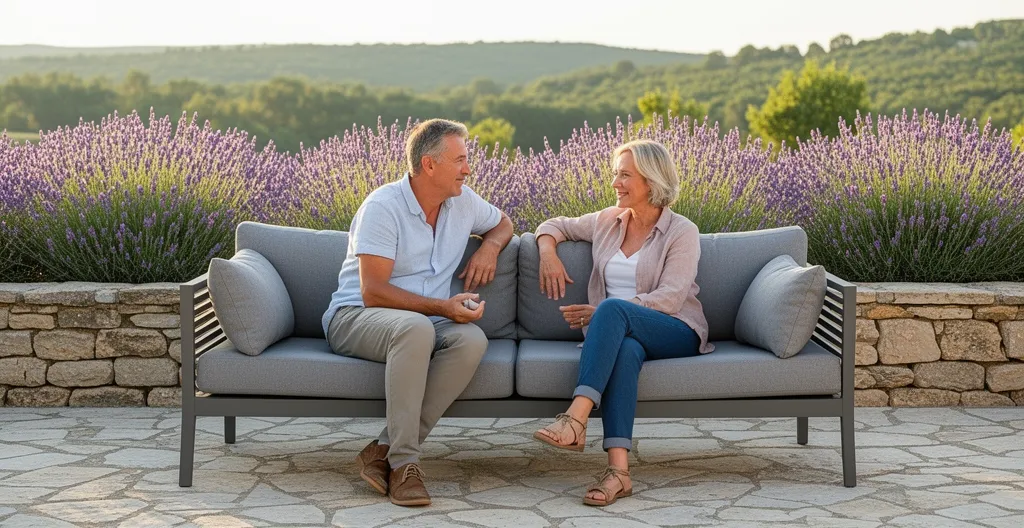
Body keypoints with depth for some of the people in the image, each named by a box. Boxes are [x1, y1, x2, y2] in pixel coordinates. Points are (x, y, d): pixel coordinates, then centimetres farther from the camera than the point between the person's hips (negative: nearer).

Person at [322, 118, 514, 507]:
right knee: (416, 327, -41)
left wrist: (490, 246, 5)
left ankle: (384, 451, -27)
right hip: (354, 317, -6)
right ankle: (403, 463, -34)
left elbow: (503, 223, 29)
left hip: (424, 322, 6)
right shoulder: (382, 207, -13)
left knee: (472, 340, -30)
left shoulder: (463, 201, 7)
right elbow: (373, 293, -19)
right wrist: (442, 307, -24)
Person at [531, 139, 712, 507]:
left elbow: (669, 298, -12)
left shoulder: (682, 232, 0)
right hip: (622, 333, 3)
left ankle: (576, 419, -49)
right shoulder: (606, 222, 16)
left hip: (676, 334, -3)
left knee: (612, 307, -36)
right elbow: (556, 225, 29)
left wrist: (599, 313, -19)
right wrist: (548, 251, 4)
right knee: (626, 350, -38)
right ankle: (618, 469, -51)